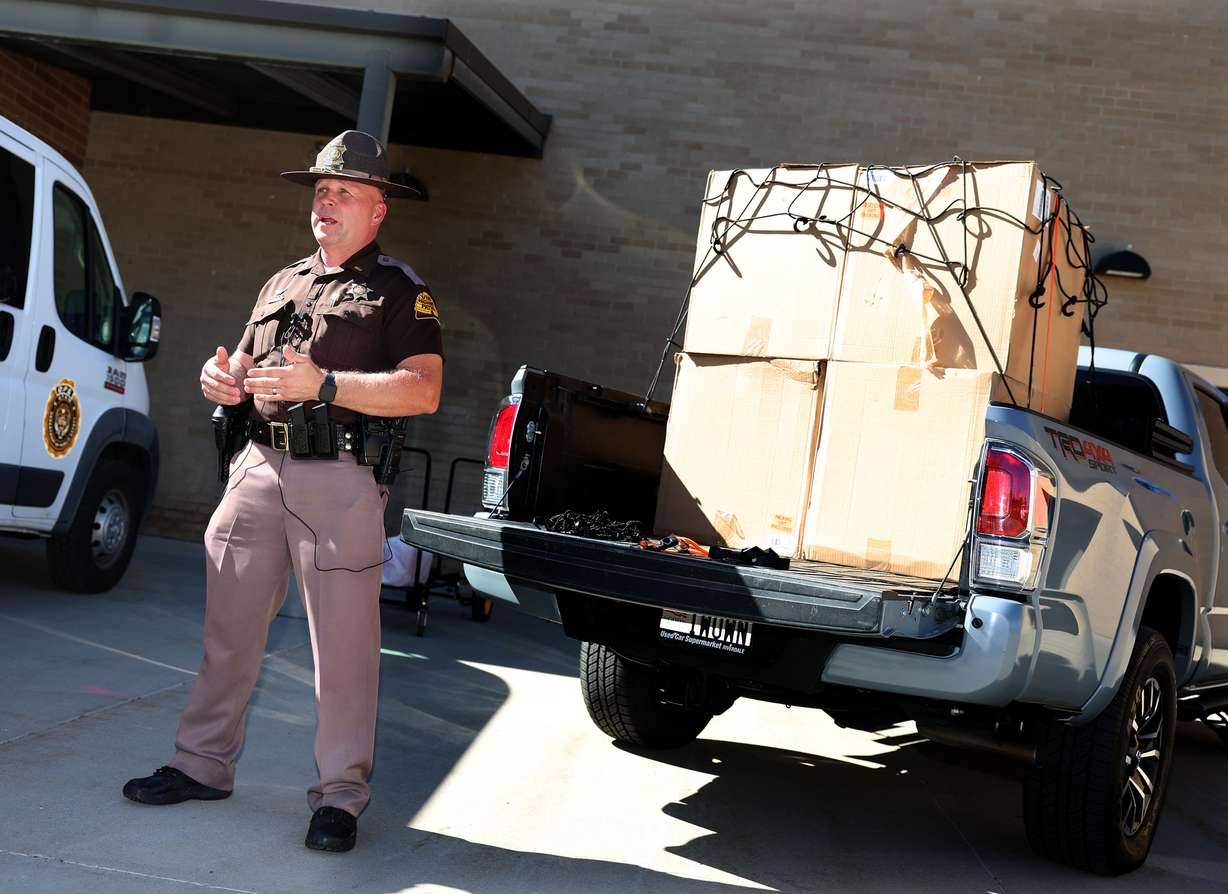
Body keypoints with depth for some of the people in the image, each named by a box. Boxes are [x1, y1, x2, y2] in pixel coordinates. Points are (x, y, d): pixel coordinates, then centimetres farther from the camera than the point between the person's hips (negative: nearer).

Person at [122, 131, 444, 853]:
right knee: (230, 629, 10)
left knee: (342, 644, -3)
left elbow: (423, 391, -11)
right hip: (259, 468, 6)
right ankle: (204, 765, 22)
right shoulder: (283, 285, 23)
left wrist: (322, 383, -19)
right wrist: (222, 377, 2)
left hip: (340, 481, -6)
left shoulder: (400, 291, 3)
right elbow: (243, 367, 28)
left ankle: (341, 794, 5)